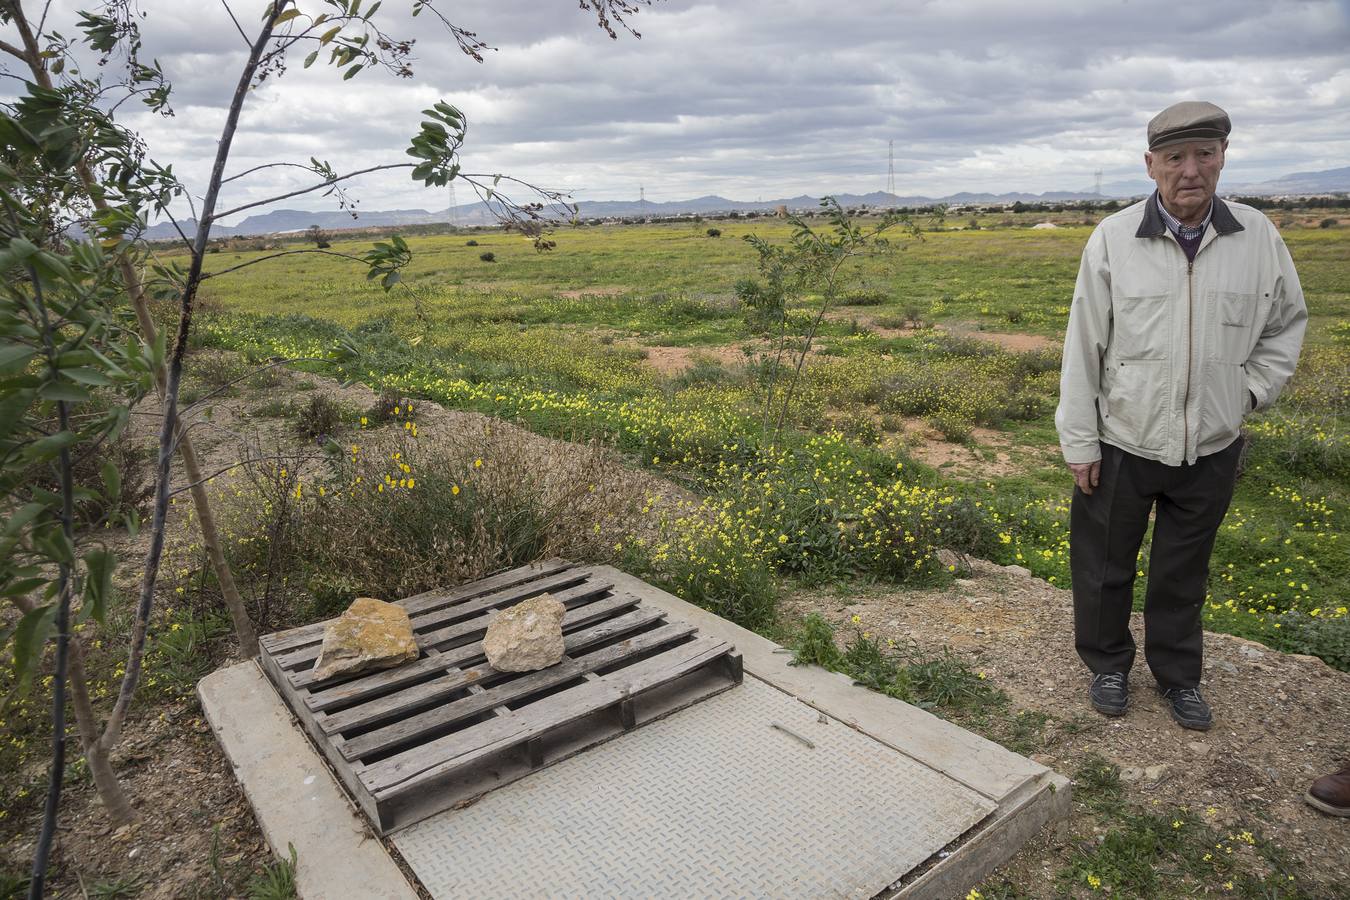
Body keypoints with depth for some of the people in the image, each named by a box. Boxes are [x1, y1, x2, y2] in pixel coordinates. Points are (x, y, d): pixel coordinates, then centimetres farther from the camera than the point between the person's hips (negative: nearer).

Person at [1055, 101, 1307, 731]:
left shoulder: (1258, 237, -3)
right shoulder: (1113, 240, -10)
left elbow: (1288, 321, 13)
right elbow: (1083, 348, -8)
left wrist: (1253, 390, -1)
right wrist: (1079, 443, -7)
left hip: (1212, 448, 2)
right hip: (1124, 444, -2)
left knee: (1184, 573, 17)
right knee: (1105, 566, 13)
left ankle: (1178, 676, 38)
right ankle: (1107, 664, 36)